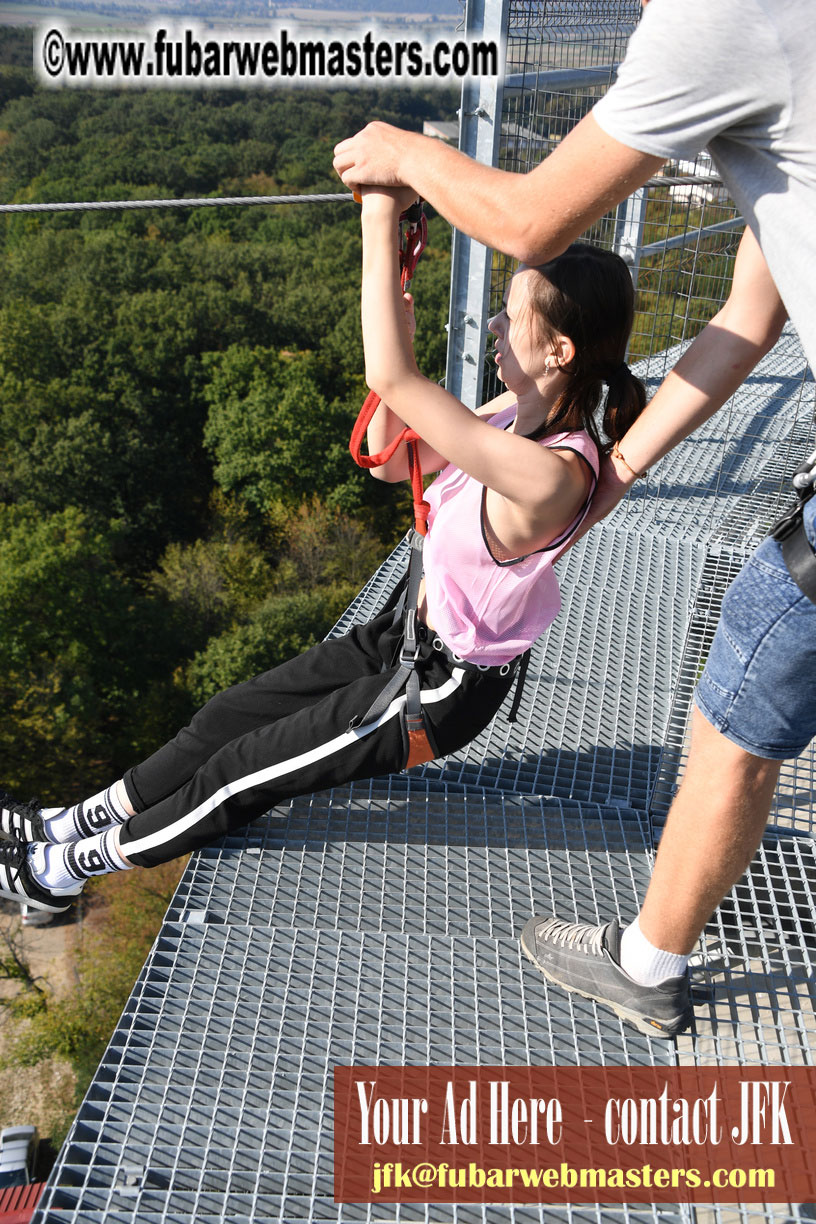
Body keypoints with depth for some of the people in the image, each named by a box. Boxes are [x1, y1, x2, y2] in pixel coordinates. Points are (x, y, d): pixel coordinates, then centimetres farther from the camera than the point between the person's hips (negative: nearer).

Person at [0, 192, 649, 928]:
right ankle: (76, 821, 31)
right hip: (409, 635, 8)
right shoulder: (521, 413, -5)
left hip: (438, 691, -8)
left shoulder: (550, 475, -34)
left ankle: (76, 864, 28)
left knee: (242, 769, 5)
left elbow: (391, 380, -38)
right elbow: (390, 460, 3)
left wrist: (381, 220, -31)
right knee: (233, 714, 13)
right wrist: (395, 332, -11)